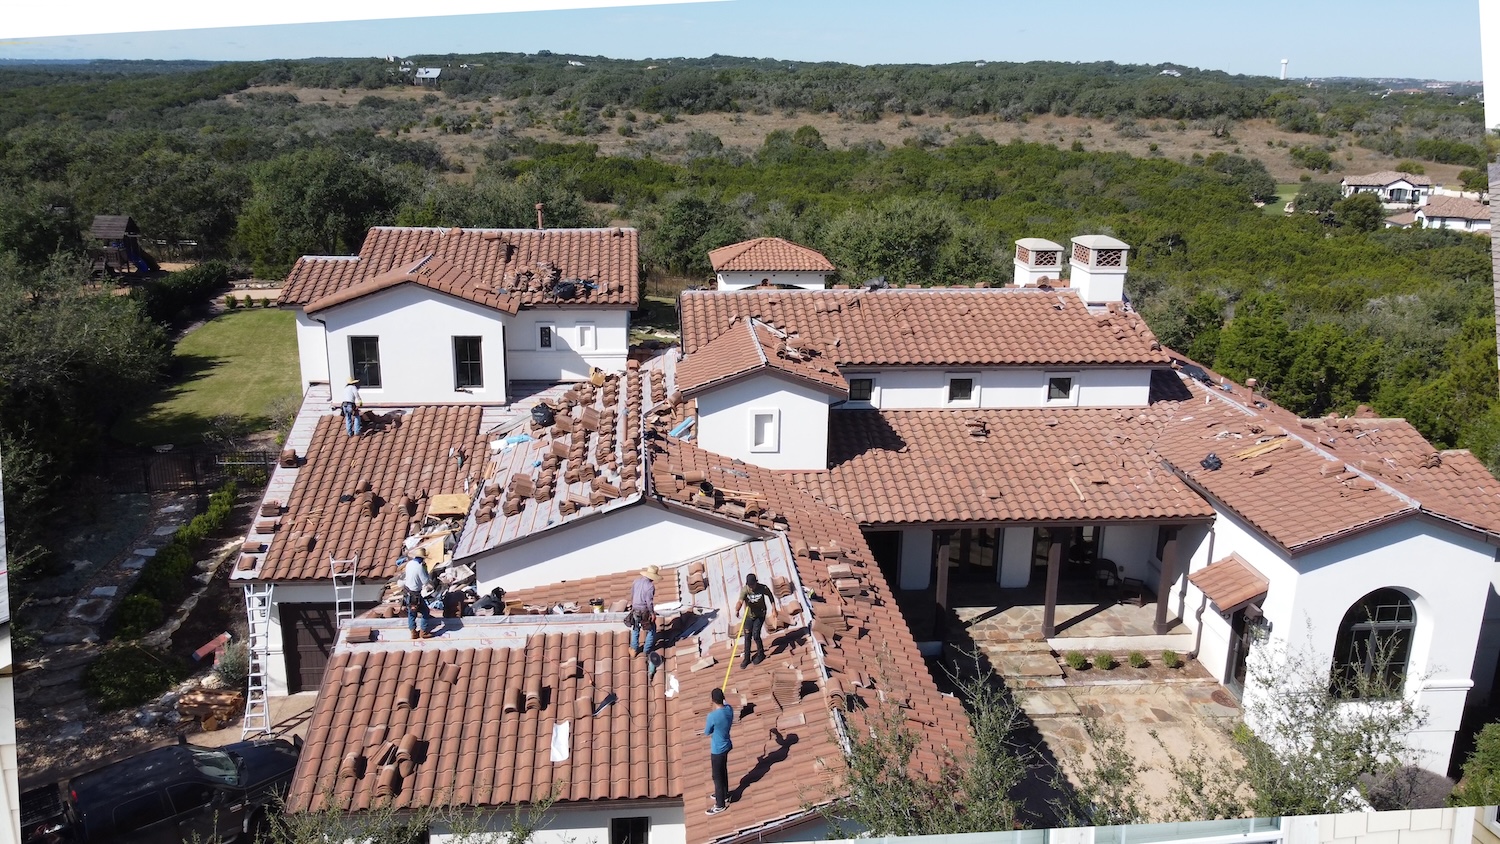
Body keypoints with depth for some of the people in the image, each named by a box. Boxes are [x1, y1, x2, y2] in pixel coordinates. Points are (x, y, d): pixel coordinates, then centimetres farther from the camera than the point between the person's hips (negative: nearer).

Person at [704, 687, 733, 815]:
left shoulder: (712, 716, -31)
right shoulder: (729, 709, -11)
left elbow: (706, 733, -14)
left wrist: (706, 725, 4)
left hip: (718, 750, -7)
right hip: (726, 746, 7)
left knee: (717, 776, 9)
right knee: (723, 772, 26)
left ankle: (720, 805, 22)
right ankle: (724, 795, 45)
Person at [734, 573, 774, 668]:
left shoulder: (762, 588, -20)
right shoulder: (744, 590, -24)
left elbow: (769, 595, 0)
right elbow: (740, 601, -41)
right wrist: (737, 610, -60)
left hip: (760, 615, -1)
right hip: (748, 616, 1)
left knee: (755, 635, -9)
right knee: (747, 637, 8)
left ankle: (760, 654, 17)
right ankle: (747, 659, 24)